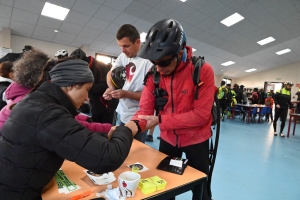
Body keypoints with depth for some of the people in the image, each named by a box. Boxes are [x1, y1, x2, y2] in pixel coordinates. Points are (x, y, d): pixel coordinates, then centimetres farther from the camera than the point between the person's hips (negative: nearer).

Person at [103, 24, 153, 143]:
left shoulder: (148, 62, -19)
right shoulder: (123, 57, 2)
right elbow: (110, 73, 15)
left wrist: (126, 94, -22)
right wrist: (111, 88, -5)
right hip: (123, 114, 7)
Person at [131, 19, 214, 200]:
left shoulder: (203, 70, -21)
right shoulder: (153, 74, -10)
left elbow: (201, 115, -24)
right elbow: (145, 110, -12)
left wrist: (159, 120, -30)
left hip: (195, 140, -3)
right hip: (168, 139, 4)